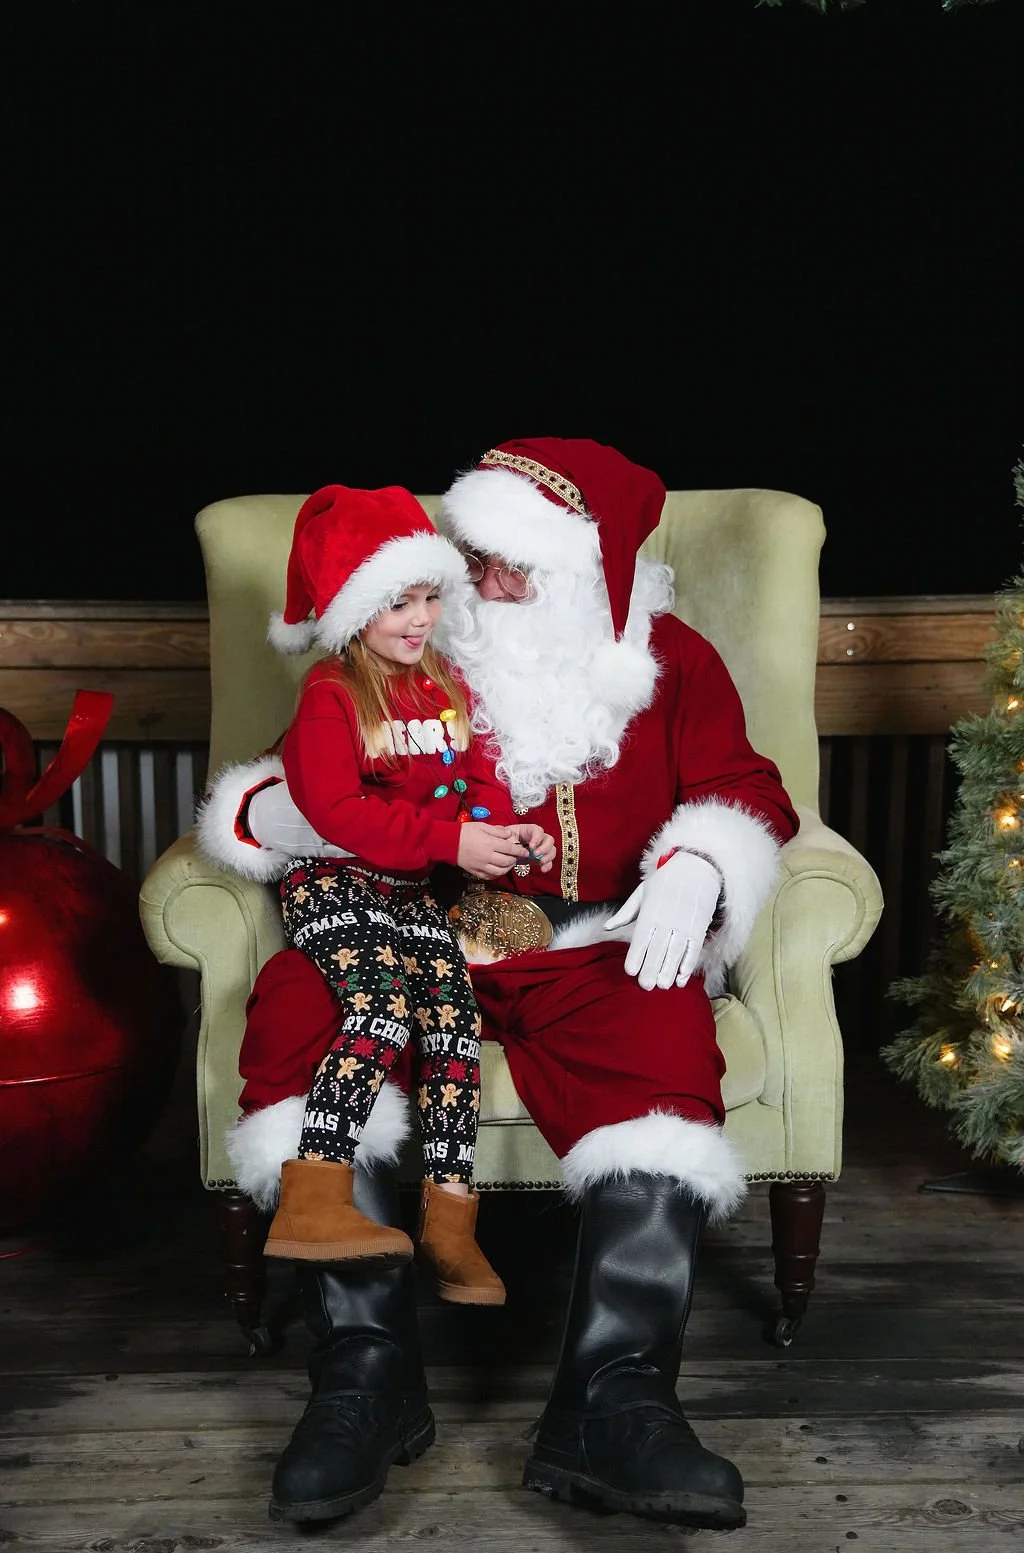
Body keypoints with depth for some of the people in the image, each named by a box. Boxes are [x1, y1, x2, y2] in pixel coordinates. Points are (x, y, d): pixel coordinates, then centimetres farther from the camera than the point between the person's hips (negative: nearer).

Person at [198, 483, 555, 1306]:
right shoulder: (329, 696, -5)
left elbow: (480, 779, 14)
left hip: (414, 889, 6)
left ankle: (449, 1216, -9)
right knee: (382, 1004, -29)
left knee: (455, 1013, -15)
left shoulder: (446, 687, 16)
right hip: (334, 882, -6)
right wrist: (450, 839, -21)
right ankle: (311, 1201, -28)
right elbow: (336, 811, -16)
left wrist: (508, 833, -9)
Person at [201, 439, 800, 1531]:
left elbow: (742, 785, 10)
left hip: (597, 942, 0)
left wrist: (694, 866, -13)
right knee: (300, 1000, -30)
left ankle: (611, 1403, -34)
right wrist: (272, 812, -8)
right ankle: (368, 1374, -27)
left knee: (665, 1032, -35)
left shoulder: (669, 660, 12)